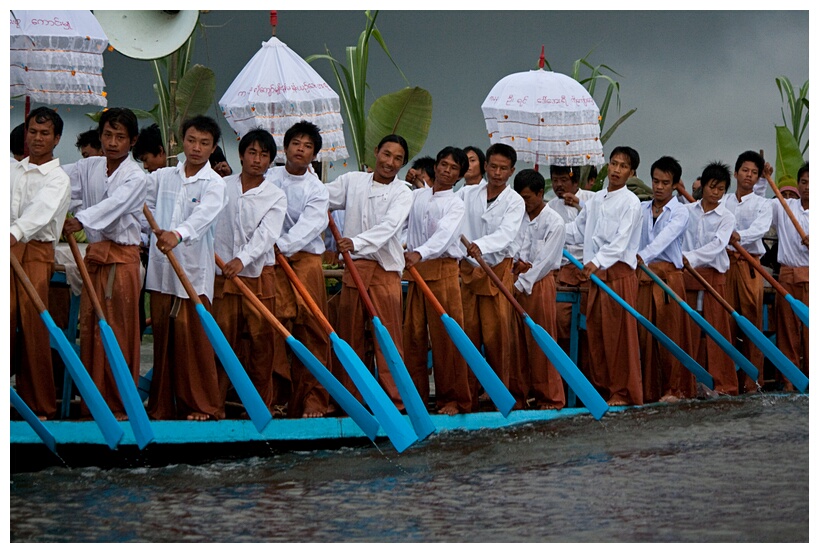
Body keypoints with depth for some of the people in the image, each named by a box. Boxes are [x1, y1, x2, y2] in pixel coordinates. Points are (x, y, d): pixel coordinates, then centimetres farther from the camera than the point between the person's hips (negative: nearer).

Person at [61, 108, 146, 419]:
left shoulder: (135, 177, -10)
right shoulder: (89, 167, 9)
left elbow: (114, 204, -26)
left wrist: (81, 220, -40)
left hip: (122, 256, -6)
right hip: (94, 253, 6)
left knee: (117, 331, -5)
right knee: (89, 328, 6)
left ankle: (119, 404, 2)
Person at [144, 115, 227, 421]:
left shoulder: (214, 184, -4)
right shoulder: (162, 177, 12)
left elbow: (203, 216, -24)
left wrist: (178, 234, -42)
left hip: (194, 272, -4)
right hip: (161, 270, 4)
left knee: (193, 338, -5)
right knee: (162, 337, 7)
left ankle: (204, 405, 4)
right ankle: (163, 404, 15)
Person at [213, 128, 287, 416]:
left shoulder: (276, 196, 0)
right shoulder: (221, 187, 6)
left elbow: (266, 235, -14)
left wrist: (242, 259, -29)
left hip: (259, 274, -1)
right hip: (222, 273, 1)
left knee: (262, 341, 0)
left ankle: (262, 403, 9)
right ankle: (213, 401, 9)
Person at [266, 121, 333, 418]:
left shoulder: (317, 190, 2)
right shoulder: (268, 178, 6)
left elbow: (308, 227, -11)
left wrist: (281, 245, -25)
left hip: (305, 259, 0)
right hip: (271, 259, 0)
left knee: (312, 331, -4)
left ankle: (312, 399, 0)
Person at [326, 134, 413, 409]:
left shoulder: (402, 193, -2)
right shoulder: (351, 181, 11)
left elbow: (388, 227, -18)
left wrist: (357, 242, -33)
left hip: (384, 270, -4)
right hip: (353, 267, 4)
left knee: (387, 338, -8)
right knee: (350, 336, 7)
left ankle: (393, 401, -5)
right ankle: (350, 397, 14)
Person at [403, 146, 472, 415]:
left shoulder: (456, 204, -4)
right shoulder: (415, 196, 13)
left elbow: (444, 234, -21)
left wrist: (420, 253, -37)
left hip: (442, 269, -5)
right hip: (415, 270, 5)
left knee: (445, 336, -6)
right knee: (413, 334, 5)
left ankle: (453, 399, -1)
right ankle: (415, 394, 13)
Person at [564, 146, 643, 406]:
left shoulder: (631, 202, -6)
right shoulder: (595, 200, 16)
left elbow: (621, 241, -17)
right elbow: (577, 231, 23)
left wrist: (598, 261, -29)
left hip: (619, 272, -7)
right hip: (595, 272, 7)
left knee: (619, 333, -6)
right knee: (595, 331, 8)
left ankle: (625, 392, -1)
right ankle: (602, 386, 17)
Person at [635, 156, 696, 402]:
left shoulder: (680, 212, -2)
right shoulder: (641, 209, 14)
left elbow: (665, 238, -18)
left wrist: (642, 255, -36)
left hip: (669, 274, -4)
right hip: (643, 275, 4)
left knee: (670, 333, -3)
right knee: (644, 333, 3)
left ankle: (674, 388, 4)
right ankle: (648, 389, 10)